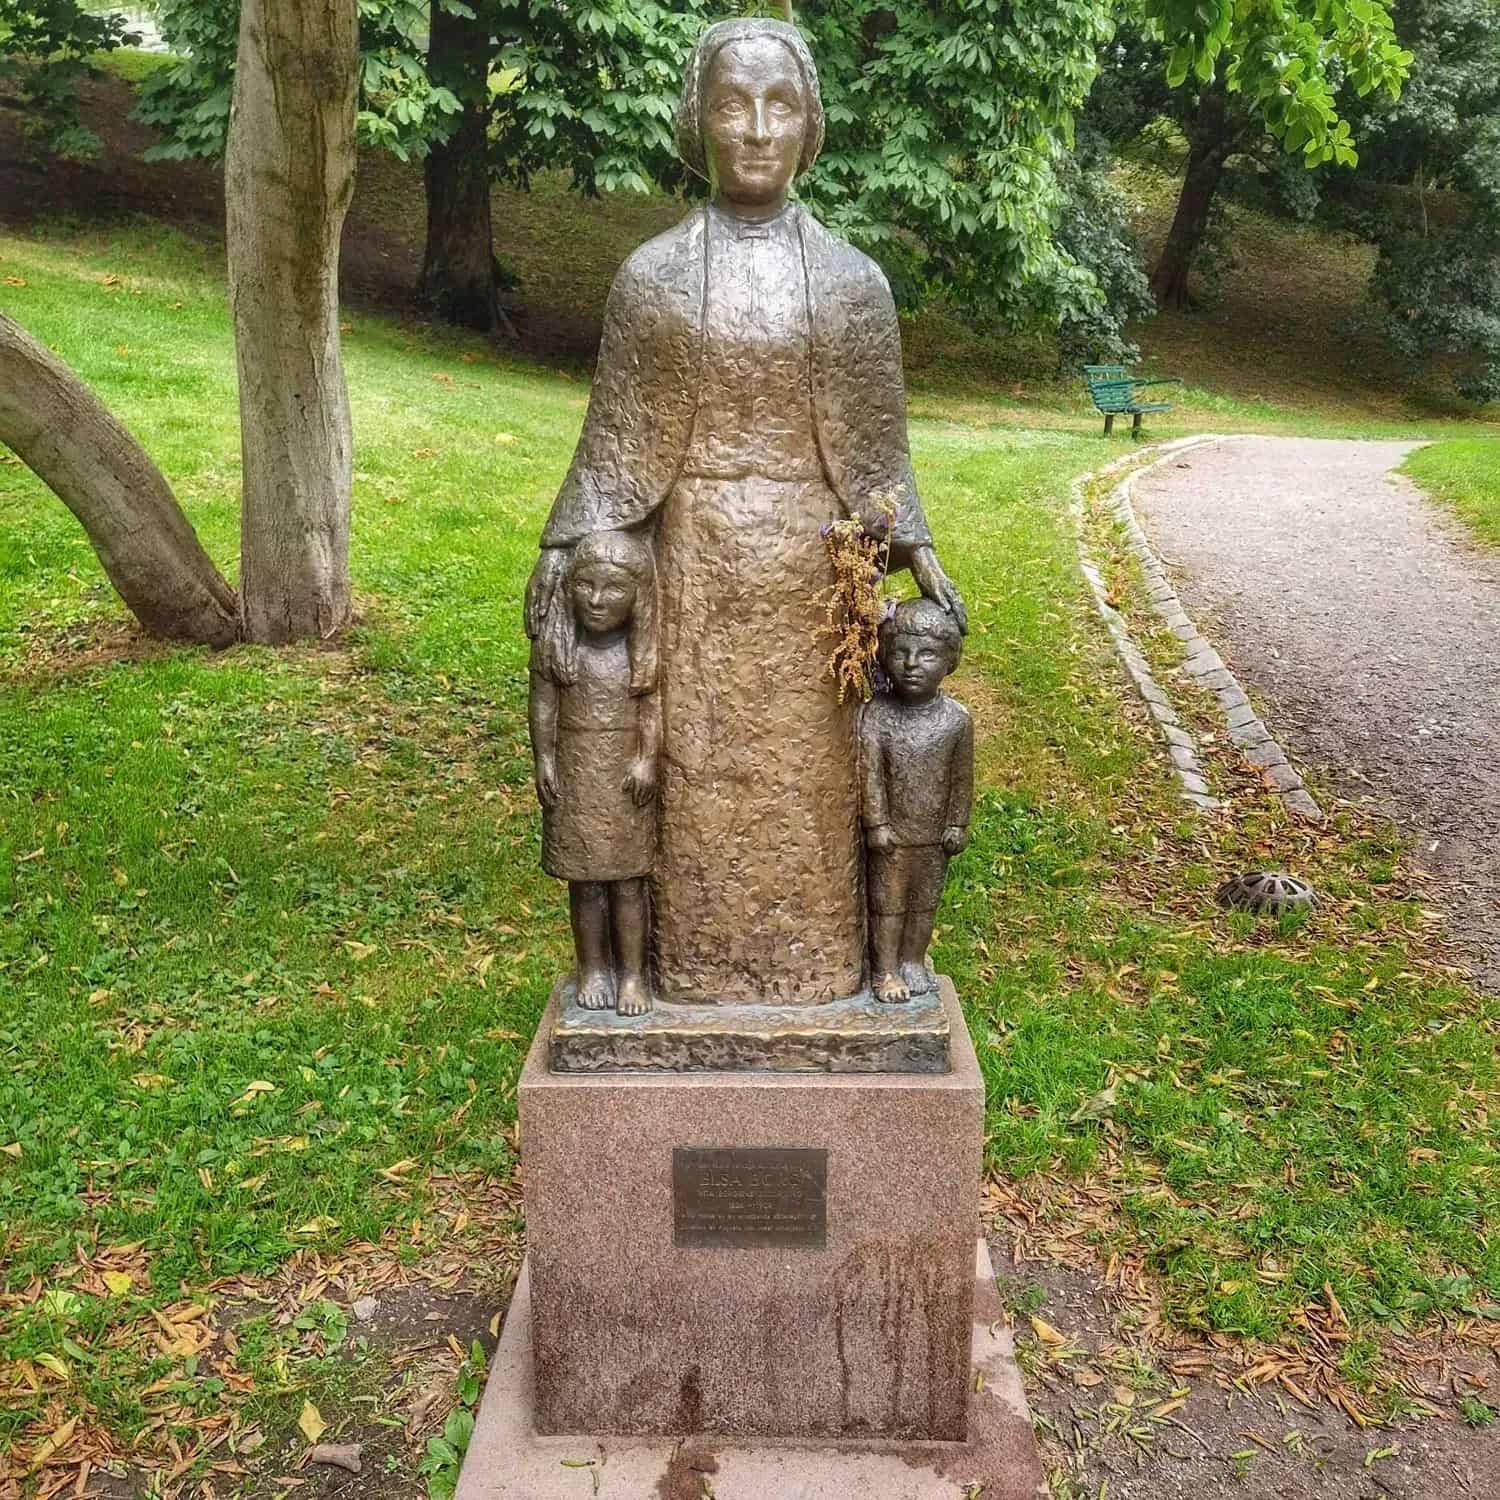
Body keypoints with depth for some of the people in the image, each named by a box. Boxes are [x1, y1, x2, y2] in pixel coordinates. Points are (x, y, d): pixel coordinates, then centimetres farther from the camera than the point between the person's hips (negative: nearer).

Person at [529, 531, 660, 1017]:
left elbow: (654, 706, -5)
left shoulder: (648, 648, -7)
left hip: (628, 774, -1)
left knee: (628, 879, 6)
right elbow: (544, 703, 0)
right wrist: (544, 760, -3)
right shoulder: (556, 641, -5)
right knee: (584, 879, 9)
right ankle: (593, 969, 24)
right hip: (575, 772, 1)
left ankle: (632, 974, 18)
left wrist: (647, 760, -12)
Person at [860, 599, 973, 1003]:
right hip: (892, 833, -2)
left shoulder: (956, 718, -10)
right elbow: (870, 773, -13)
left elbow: (962, 777, -2)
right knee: (887, 900, 11)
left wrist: (957, 825, 0)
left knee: (925, 901, 18)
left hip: (934, 834, 2)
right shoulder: (876, 715, -15)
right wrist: (876, 823, -14)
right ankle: (885, 970, 26)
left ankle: (913, 962, 37)